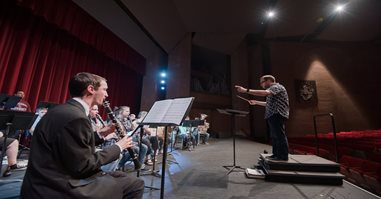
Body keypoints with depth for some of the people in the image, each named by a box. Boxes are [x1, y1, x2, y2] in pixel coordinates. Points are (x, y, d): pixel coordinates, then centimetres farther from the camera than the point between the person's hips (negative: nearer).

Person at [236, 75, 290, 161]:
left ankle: (283, 156, 3)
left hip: (277, 115, -10)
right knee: (275, 136, 12)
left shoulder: (277, 87, -8)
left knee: (280, 136, -6)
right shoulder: (272, 89, 25)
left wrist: (246, 90, -37)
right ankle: (276, 154, 20)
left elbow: (264, 93, -30)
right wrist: (256, 102, 24)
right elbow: (269, 104, 31)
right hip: (273, 116, 10)